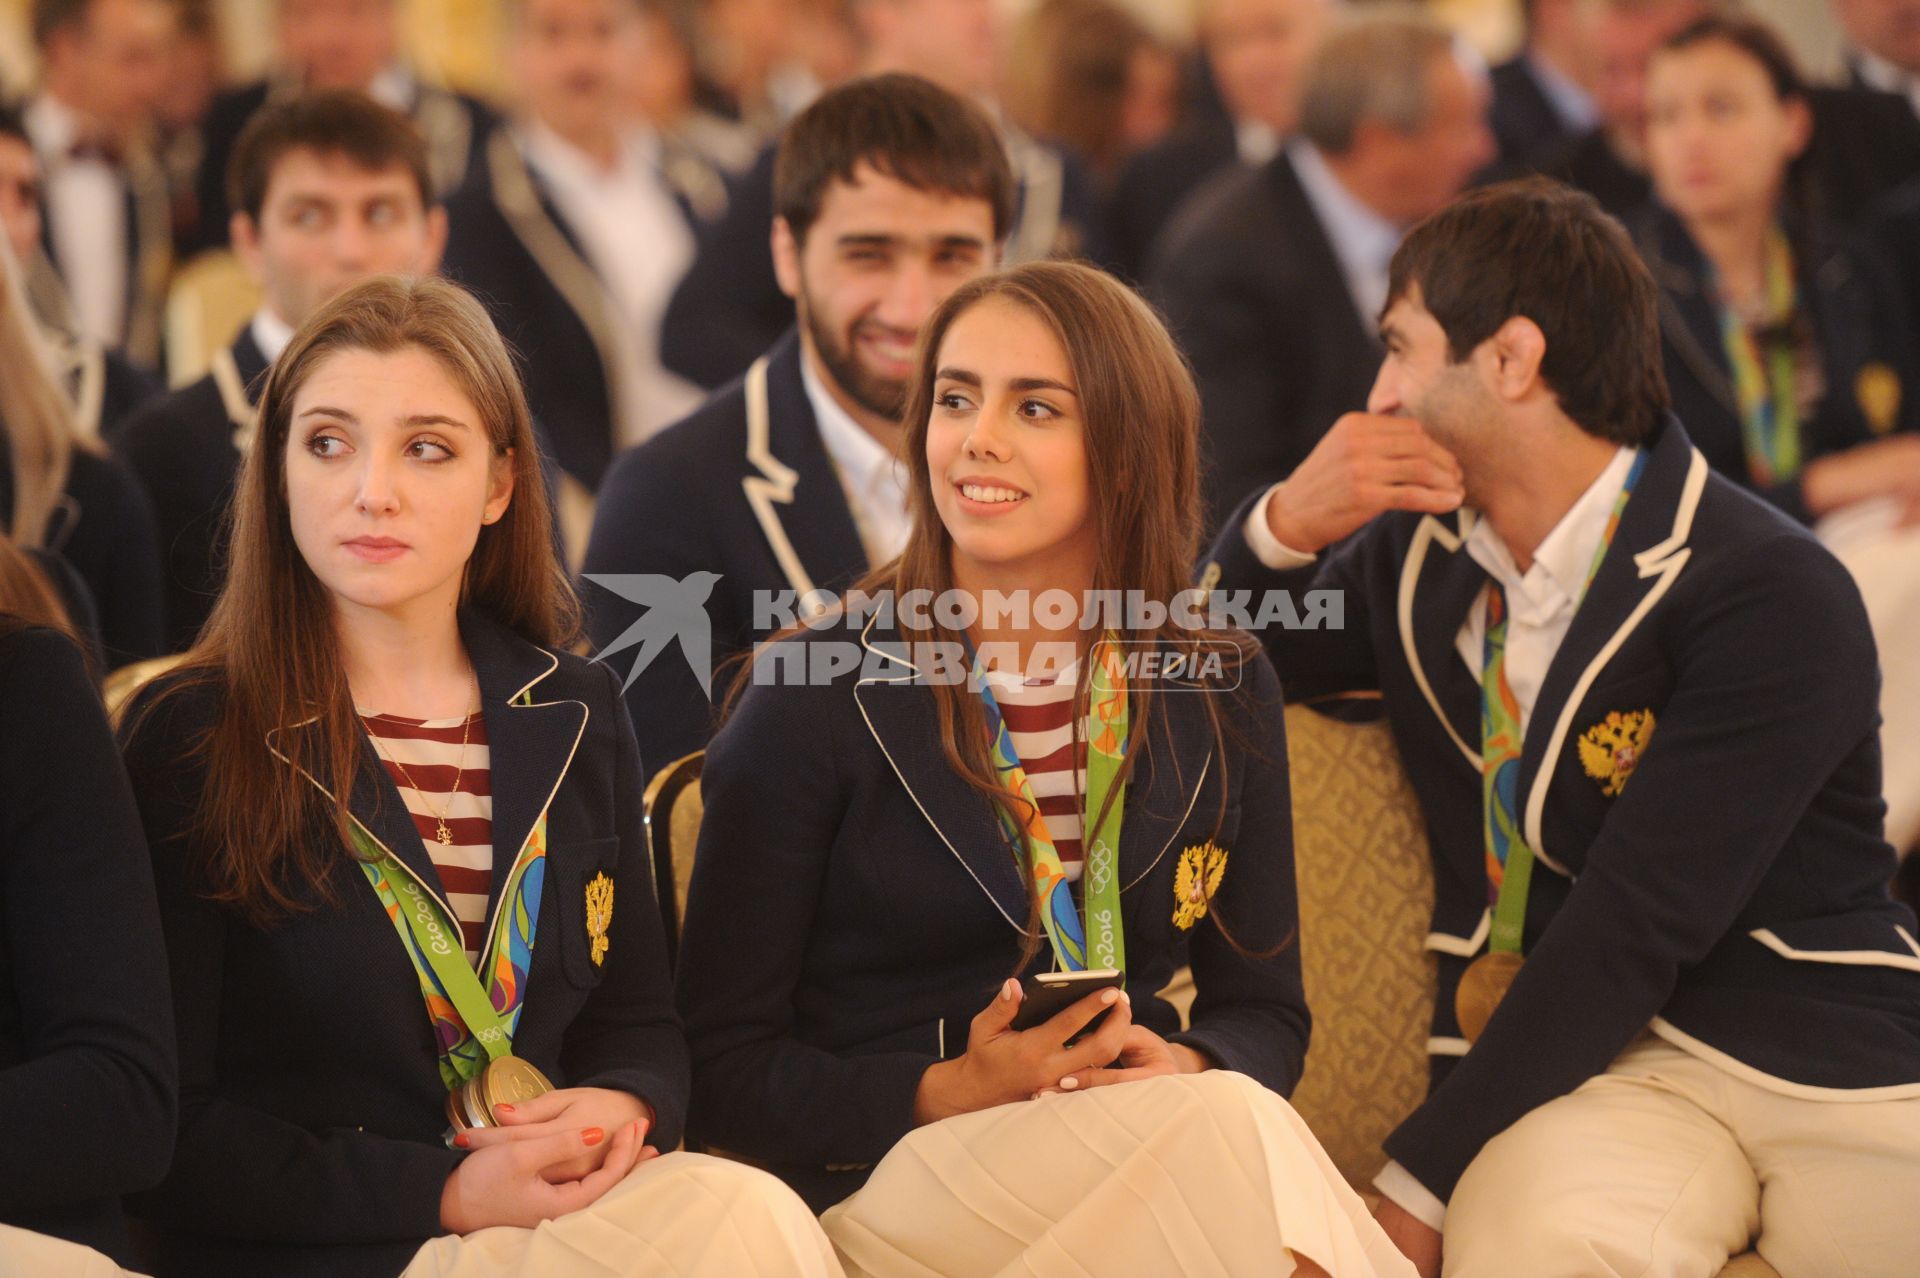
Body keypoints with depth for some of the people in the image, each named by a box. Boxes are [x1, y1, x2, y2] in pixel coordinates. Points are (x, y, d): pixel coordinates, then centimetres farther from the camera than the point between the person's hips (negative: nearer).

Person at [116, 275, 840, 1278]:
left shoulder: (576, 716, 13)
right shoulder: (186, 736, -3)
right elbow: (178, 1125, -6)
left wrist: (625, 1107, -5)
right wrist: (443, 1194, -16)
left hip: (570, 1197, 6)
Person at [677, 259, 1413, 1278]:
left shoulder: (1225, 698, 11)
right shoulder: (812, 693, -2)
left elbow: (1262, 1012, 17)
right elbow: (724, 1063, 0)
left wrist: (1185, 1069, -8)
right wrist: (946, 1096, -16)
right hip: (885, 1184, -4)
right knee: (1233, 1127, -34)